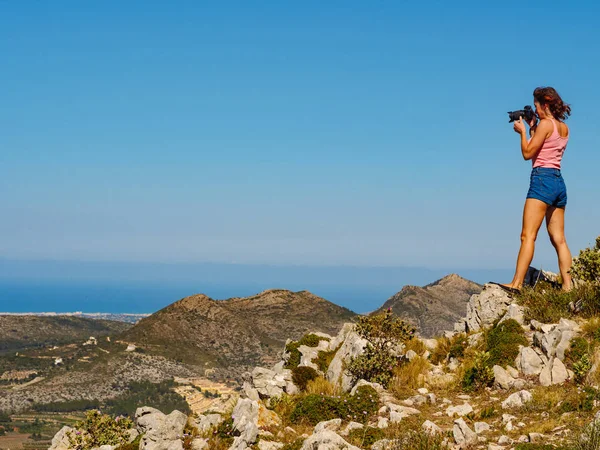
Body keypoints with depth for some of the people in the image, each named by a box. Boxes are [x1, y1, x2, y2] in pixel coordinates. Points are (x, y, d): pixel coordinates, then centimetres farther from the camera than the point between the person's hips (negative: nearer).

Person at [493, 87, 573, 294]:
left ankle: (517, 283, -22)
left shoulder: (545, 124, -7)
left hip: (543, 178, -9)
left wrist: (522, 131, 5)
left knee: (528, 235, -14)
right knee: (559, 239, 6)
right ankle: (567, 286, 1)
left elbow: (528, 153, -8)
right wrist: (532, 128, 23)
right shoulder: (564, 128, 17)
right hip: (559, 183, 9)